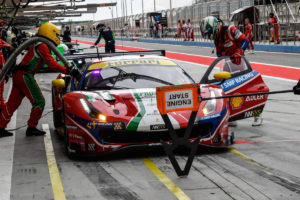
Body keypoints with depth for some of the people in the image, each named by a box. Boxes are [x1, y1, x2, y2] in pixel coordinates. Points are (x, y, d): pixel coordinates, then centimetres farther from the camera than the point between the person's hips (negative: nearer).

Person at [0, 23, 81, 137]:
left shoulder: (37, 45, 23)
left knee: (12, 103, 13)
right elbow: (51, 63, -18)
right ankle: (31, 128, 1)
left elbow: (49, 62, 26)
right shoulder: (42, 46, -9)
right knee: (39, 102, -4)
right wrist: (68, 71, -21)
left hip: (18, 75, 10)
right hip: (25, 75, -10)